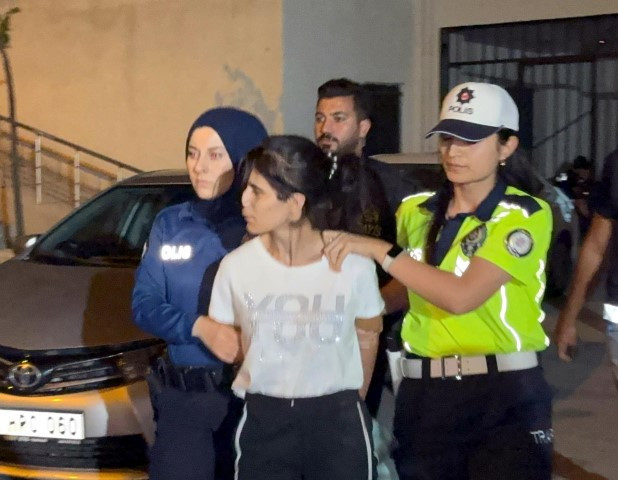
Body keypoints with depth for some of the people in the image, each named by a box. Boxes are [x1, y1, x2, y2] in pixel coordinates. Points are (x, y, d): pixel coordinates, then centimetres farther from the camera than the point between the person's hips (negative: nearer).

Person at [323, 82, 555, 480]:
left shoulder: (526, 214, -9)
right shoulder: (416, 211, 7)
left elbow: (461, 295, -23)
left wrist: (377, 250, -19)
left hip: (504, 395, -4)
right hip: (424, 393, 4)